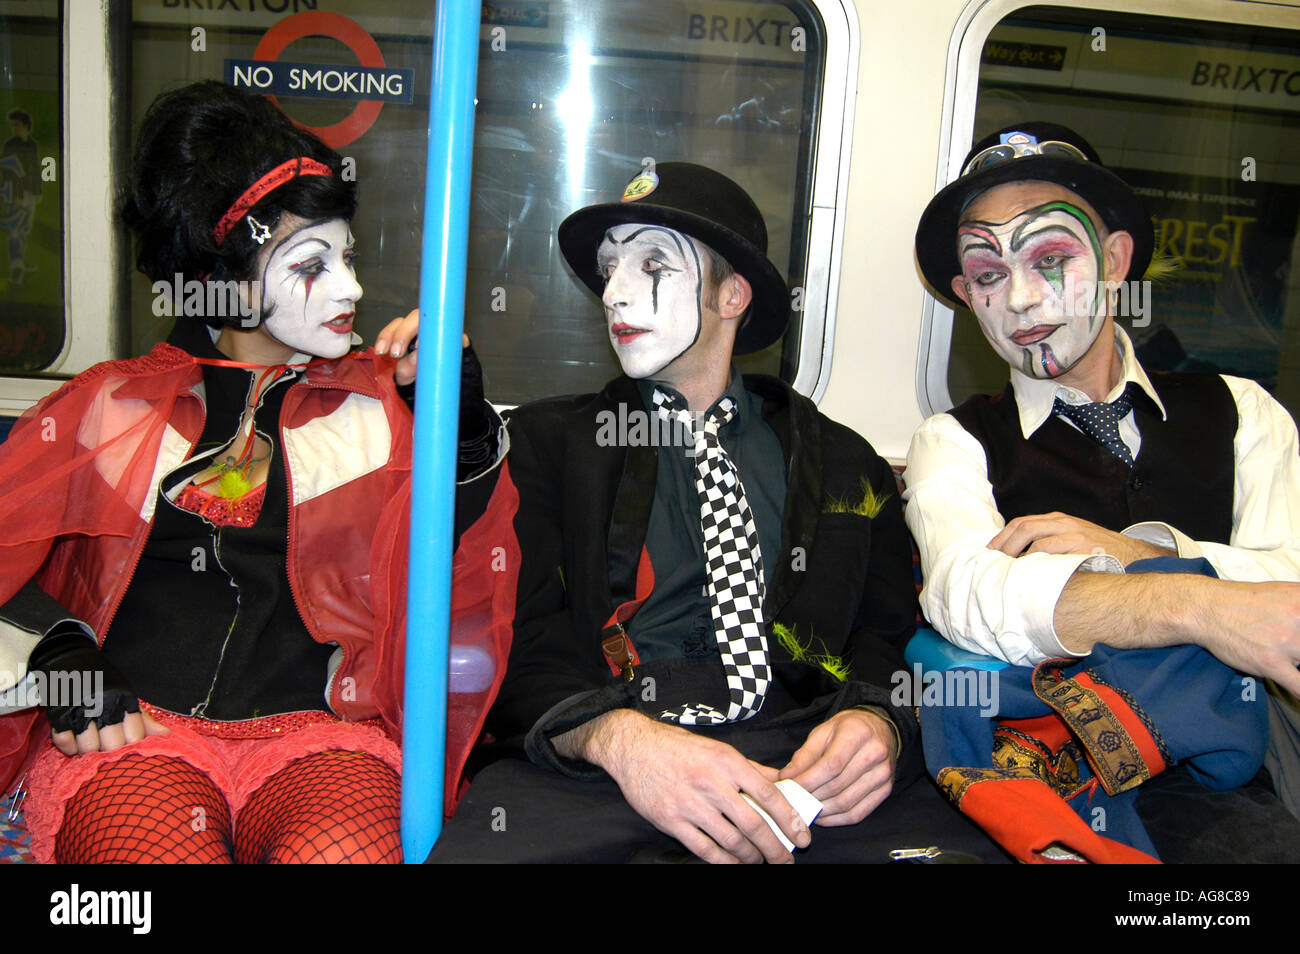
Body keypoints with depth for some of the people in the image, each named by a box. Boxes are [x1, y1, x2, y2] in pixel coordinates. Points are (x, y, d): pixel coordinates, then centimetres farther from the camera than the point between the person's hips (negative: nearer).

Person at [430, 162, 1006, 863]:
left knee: (954, 846, -29)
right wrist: (615, 735, -19)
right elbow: (518, 633, 2)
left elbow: (891, 637, 14)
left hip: (799, 752, 1)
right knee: (475, 847, -34)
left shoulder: (845, 464, 19)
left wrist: (876, 722, -11)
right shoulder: (549, 442, 15)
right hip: (585, 761, -1)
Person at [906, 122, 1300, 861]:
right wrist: (1197, 604, -26)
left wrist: (1139, 551, -12)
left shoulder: (1240, 414, 15)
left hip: (1220, 796, 1)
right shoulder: (956, 445, 8)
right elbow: (968, 593, -14)